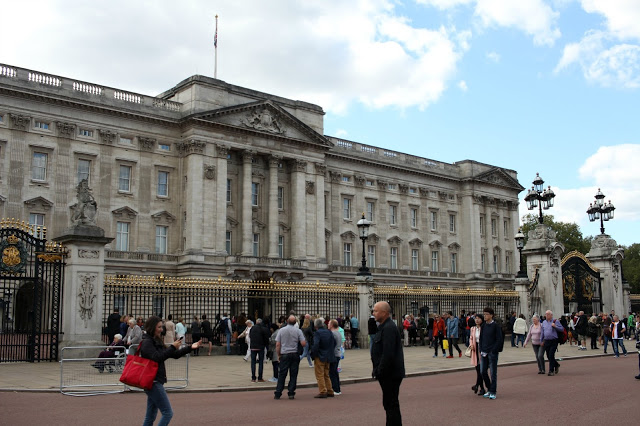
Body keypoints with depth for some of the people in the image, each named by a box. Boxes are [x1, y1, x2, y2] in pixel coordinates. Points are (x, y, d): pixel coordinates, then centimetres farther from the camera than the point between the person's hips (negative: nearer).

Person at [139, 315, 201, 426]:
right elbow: (157, 358, -22)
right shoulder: (147, 342, -11)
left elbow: (175, 355, 19)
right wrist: (172, 347, -16)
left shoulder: (156, 341, 17)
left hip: (155, 382, 9)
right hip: (153, 382, -9)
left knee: (150, 417, 12)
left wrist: (190, 348, 10)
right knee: (168, 413, -9)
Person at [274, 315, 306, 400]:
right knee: (293, 375, 6)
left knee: (282, 375, 4)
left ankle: (278, 394, 4)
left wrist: (278, 355, 9)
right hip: (295, 355, 0)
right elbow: (303, 344, -7)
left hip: (284, 355, 0)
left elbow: (277, 345, -1)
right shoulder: (298, 331, -3)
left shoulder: (281, 330, -1)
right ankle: (291, 393, 5)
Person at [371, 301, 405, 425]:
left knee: (391, 405, -5)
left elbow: (388, 354, -26)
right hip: (388, 374, 11)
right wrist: (377, 370, 16)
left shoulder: (388, 328, -19)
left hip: (390, 375, -11)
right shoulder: (384, 327, 15)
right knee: (389, 404, 17)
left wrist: (379, 372, -18)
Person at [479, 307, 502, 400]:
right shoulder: (483, 326, 10)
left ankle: (493, 392, 10)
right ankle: (489, 389, 22)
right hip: (484, 353, 6)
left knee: (493, 373, 1)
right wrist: (481, 351, 7)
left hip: (492, 353, -6)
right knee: (483, 371, 6)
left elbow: (499, 340, -10)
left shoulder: (496, 326, -7)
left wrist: (493, 351, -14)